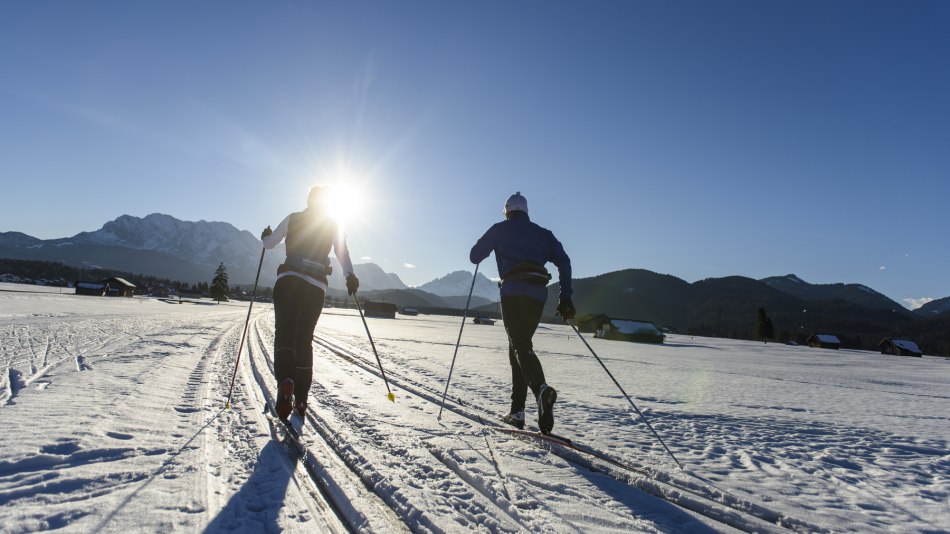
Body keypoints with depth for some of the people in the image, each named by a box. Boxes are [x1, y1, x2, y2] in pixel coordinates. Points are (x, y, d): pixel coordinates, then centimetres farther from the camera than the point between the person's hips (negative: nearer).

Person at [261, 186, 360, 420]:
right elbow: (341, 251, -7)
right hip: (316, 287, 1)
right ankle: (301, 398, 13)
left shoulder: (293, 219, 12)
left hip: (288, 280, -1)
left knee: (284, 334, -6)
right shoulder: (334, 226, 11)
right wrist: (350, 274, -20)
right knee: (305, 339, 11)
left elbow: (269, 244, 18)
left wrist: (265, 235, 40)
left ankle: (285, 383, -34)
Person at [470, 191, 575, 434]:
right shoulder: (543, 233, 21)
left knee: (521, 347, -12)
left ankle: (541, 389, -42)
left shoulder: (500, 229, 12)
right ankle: (517, 411, 13)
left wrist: (490, 245, 35)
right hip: (538, 295, 4)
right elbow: (563, 261, 8)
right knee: (518, 345, 14)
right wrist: (565, 297, 8)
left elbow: (475, 256, 13)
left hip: (513, 293, -4)